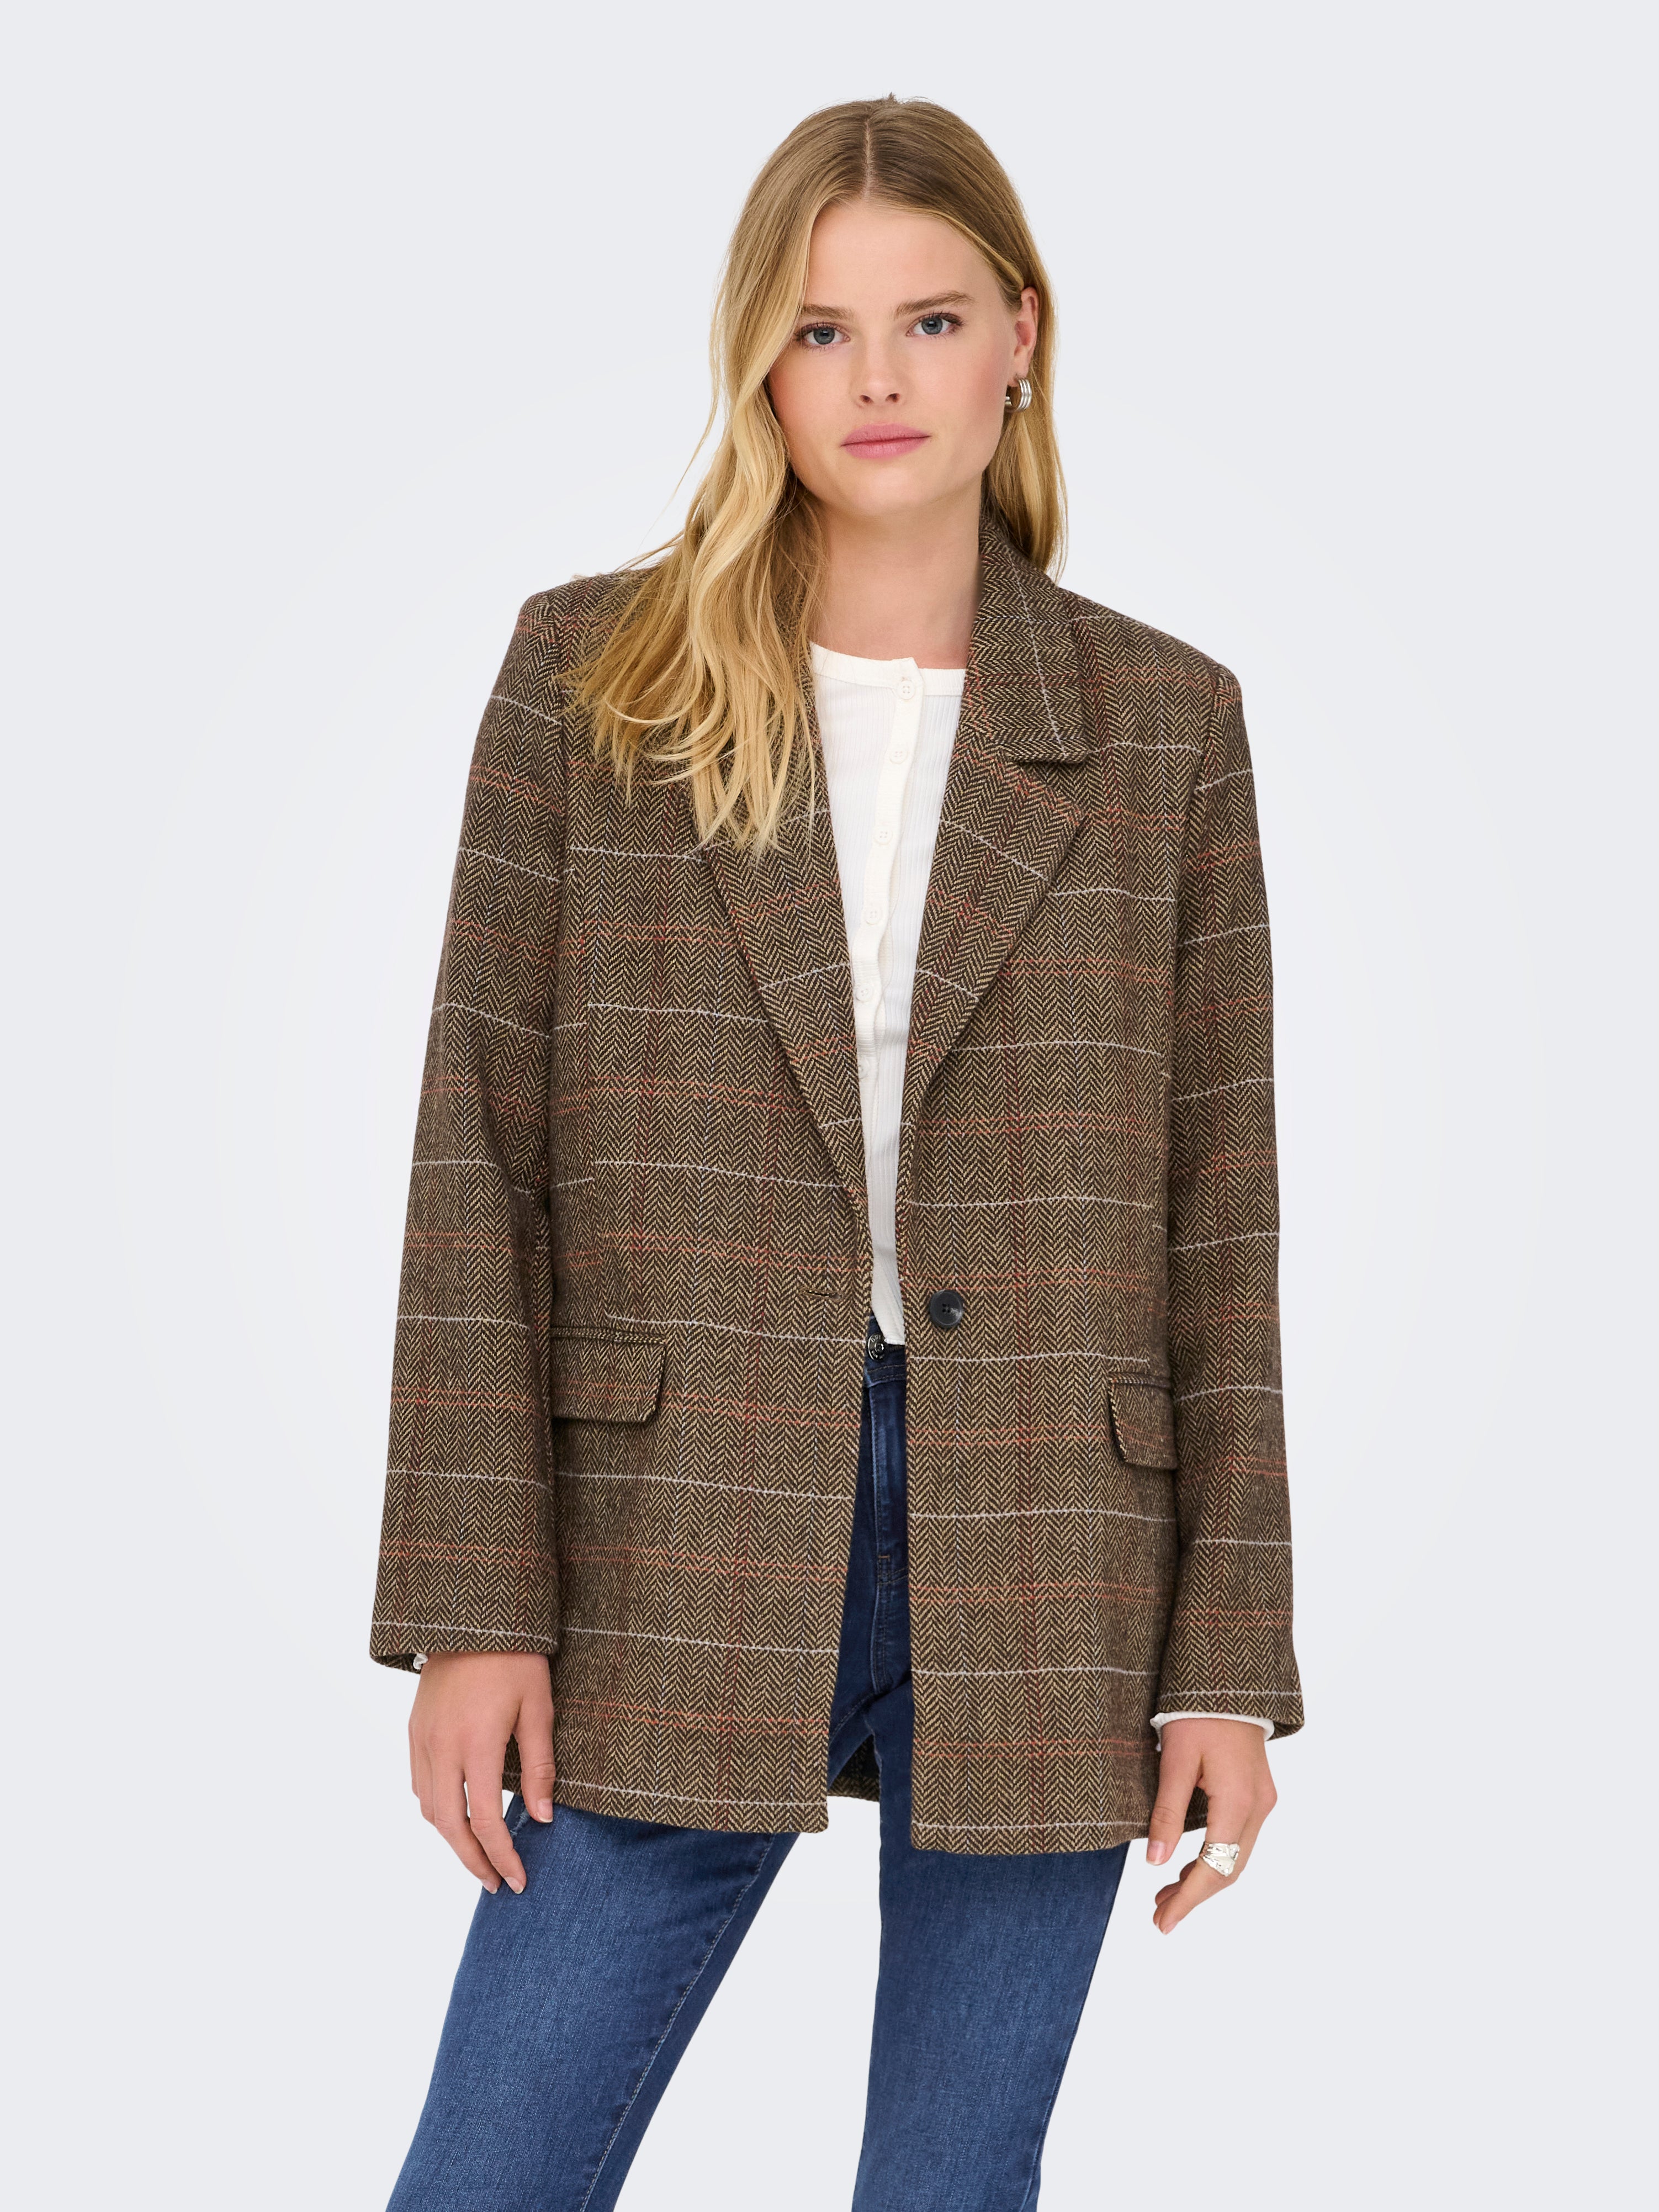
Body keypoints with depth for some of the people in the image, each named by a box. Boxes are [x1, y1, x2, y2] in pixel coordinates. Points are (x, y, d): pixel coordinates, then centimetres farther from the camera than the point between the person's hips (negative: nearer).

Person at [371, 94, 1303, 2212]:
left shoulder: (1164, 725, 5)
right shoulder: (589, 677, 3)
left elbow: (1217, 1211, 5)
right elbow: (480, 1161, 0)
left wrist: (1230, 1657, 1)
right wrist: (474, 1605, -5)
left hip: (1039, 1566, 1)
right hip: (680, 1558, -1)